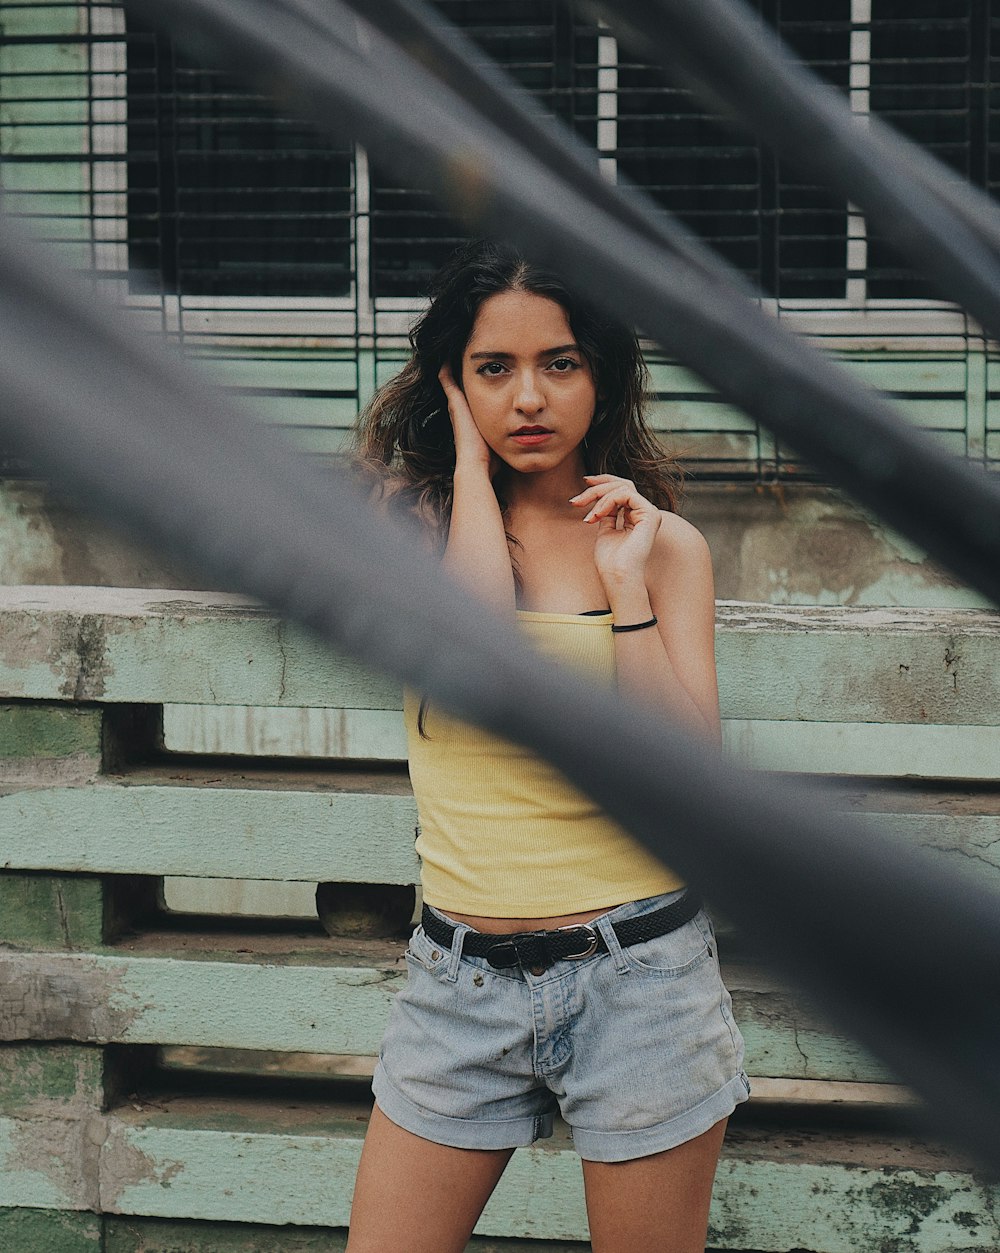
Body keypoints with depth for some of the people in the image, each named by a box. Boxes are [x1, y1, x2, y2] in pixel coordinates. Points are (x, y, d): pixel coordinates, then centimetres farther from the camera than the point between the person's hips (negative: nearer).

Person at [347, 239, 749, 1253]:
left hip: (637, 974, -1)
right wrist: (469, 455, -9)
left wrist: (625, 583, -13)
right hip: (460, 976, 1)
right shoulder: (414, 514, 3)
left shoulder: (664, 543, 2)